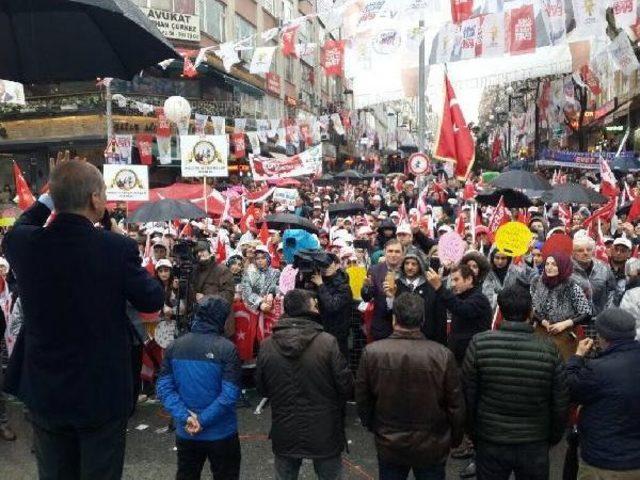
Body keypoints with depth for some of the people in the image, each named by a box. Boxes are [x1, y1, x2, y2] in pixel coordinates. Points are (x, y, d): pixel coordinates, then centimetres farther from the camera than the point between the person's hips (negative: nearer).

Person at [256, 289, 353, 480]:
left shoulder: (267, 345, -10)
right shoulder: (327, 342, -20)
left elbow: (262, 388, 1)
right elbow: (346, 386, -15)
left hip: (284, 434, 3)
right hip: (324, 434, -2)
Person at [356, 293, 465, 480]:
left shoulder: (371, 352, -17)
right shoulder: (443, 355, -20)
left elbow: (362, 400, -5)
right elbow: (456, 406, -10)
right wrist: (455, 439, 8)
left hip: (388, 445, 1)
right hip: (432, 447, 0)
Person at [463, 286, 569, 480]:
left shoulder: (479, 344, -17)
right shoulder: (549, 349, -14)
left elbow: (468, 396, -9)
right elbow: (561, 403, -5)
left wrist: (474, 434, 7)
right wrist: (553, 438, 13)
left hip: (490, 443, -1)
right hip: (535, 445, 1)